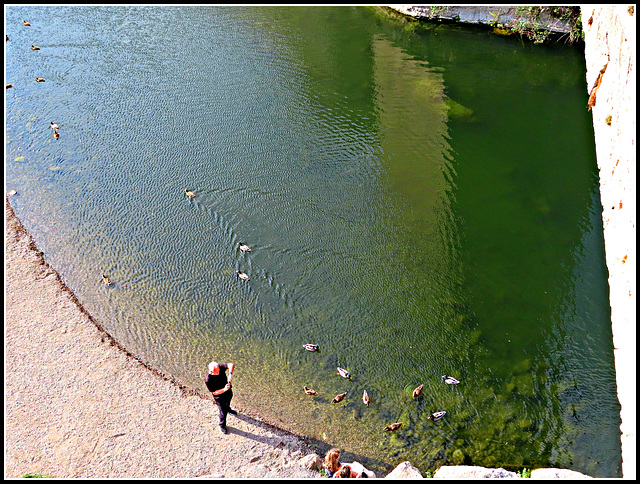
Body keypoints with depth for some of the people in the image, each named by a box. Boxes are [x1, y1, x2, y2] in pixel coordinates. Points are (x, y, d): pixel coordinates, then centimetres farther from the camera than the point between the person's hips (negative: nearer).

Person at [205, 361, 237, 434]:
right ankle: (222, 425, 43)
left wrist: (230, 374, -47)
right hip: (220, 396, -5)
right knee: (223, 412, 12)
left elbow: (231, 365, -32)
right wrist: (224, 389, -44)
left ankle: (228, 409, 71)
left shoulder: (220, 367, -28)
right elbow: (214, 392, -29)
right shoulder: (208, 379, -37)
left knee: (228, 403, 36)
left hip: (228, 392, 5)